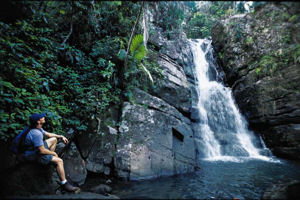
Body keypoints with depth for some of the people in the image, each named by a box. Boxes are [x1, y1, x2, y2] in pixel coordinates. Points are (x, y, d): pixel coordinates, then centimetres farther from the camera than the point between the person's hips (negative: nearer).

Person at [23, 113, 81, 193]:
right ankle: (64, 184, -11)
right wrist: (53, 153, -12)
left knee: (54, 139, 19)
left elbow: (48, 134, 17)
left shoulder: (38, 128, -1)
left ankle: (51, 159, 20)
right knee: (59, 161, -19)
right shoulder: (36, 133, -32)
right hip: (35, 155, -10)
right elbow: (42, 151, -29)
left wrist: (61, 136, 9)